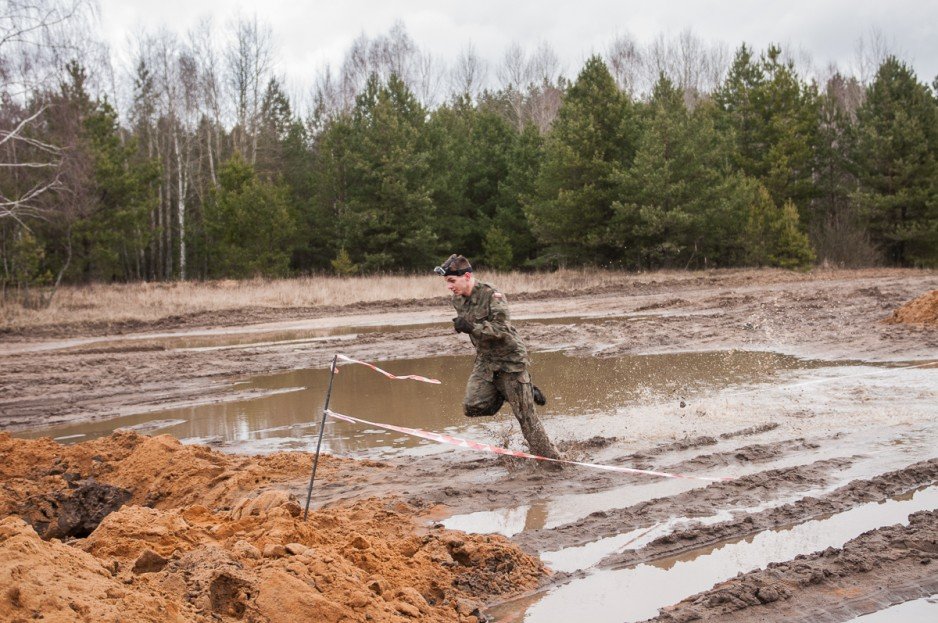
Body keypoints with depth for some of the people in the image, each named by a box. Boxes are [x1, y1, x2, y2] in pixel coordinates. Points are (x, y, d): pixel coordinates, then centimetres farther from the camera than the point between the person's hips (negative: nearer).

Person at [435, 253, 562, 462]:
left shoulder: (493, 296, -20)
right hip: (485, 360, 6)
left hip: (510, 359, -6)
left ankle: (552, 459, 9)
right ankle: (525, 392, 9)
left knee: (526, 416, -5)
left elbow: (501, 329, -30)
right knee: (473, 406, -13)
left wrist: (472, 327, -40)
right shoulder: (458, 300, 2)